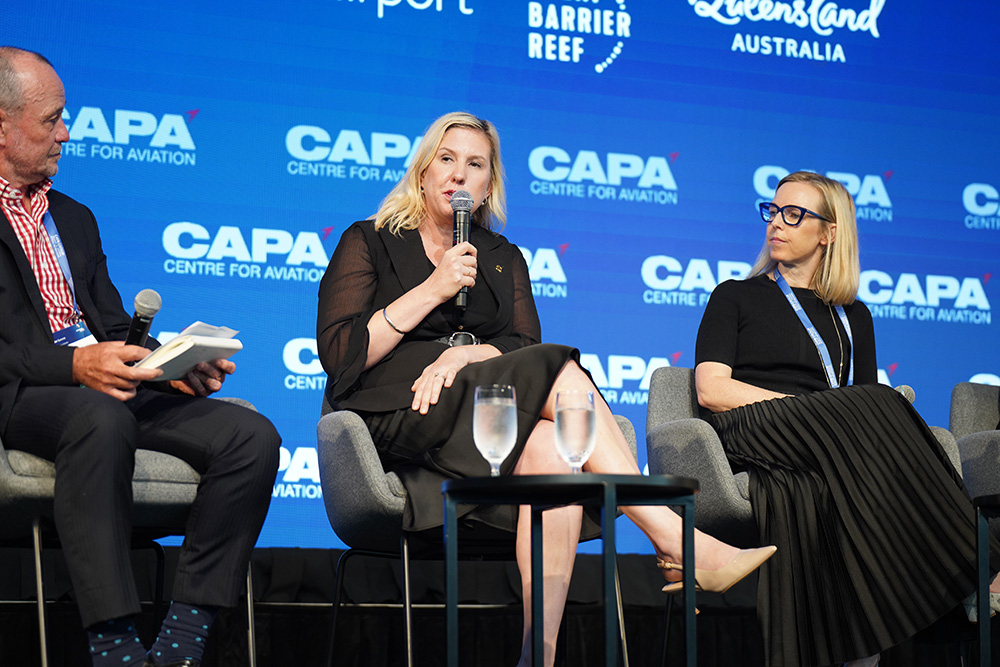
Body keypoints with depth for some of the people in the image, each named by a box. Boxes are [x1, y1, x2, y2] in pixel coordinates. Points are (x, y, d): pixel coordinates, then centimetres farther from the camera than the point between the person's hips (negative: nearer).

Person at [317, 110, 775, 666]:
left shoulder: (503, 259, 25)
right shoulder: (367, 243, 13)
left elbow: (524, 348, 9)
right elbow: (340, 354, -2)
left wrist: (463, 354, -12)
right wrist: (432, 291, -8)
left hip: (488, 411, 4)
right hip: (396, 418, -4)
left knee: (553, 450, -34)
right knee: (563, 376, -27)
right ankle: (675, 540, -31)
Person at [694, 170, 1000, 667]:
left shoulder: (852, 318, 29)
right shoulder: (736, 297, 20)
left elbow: (866, 405, 17)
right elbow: (711, 390, 3)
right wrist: (819, 409, -6)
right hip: (751, 431, -3)